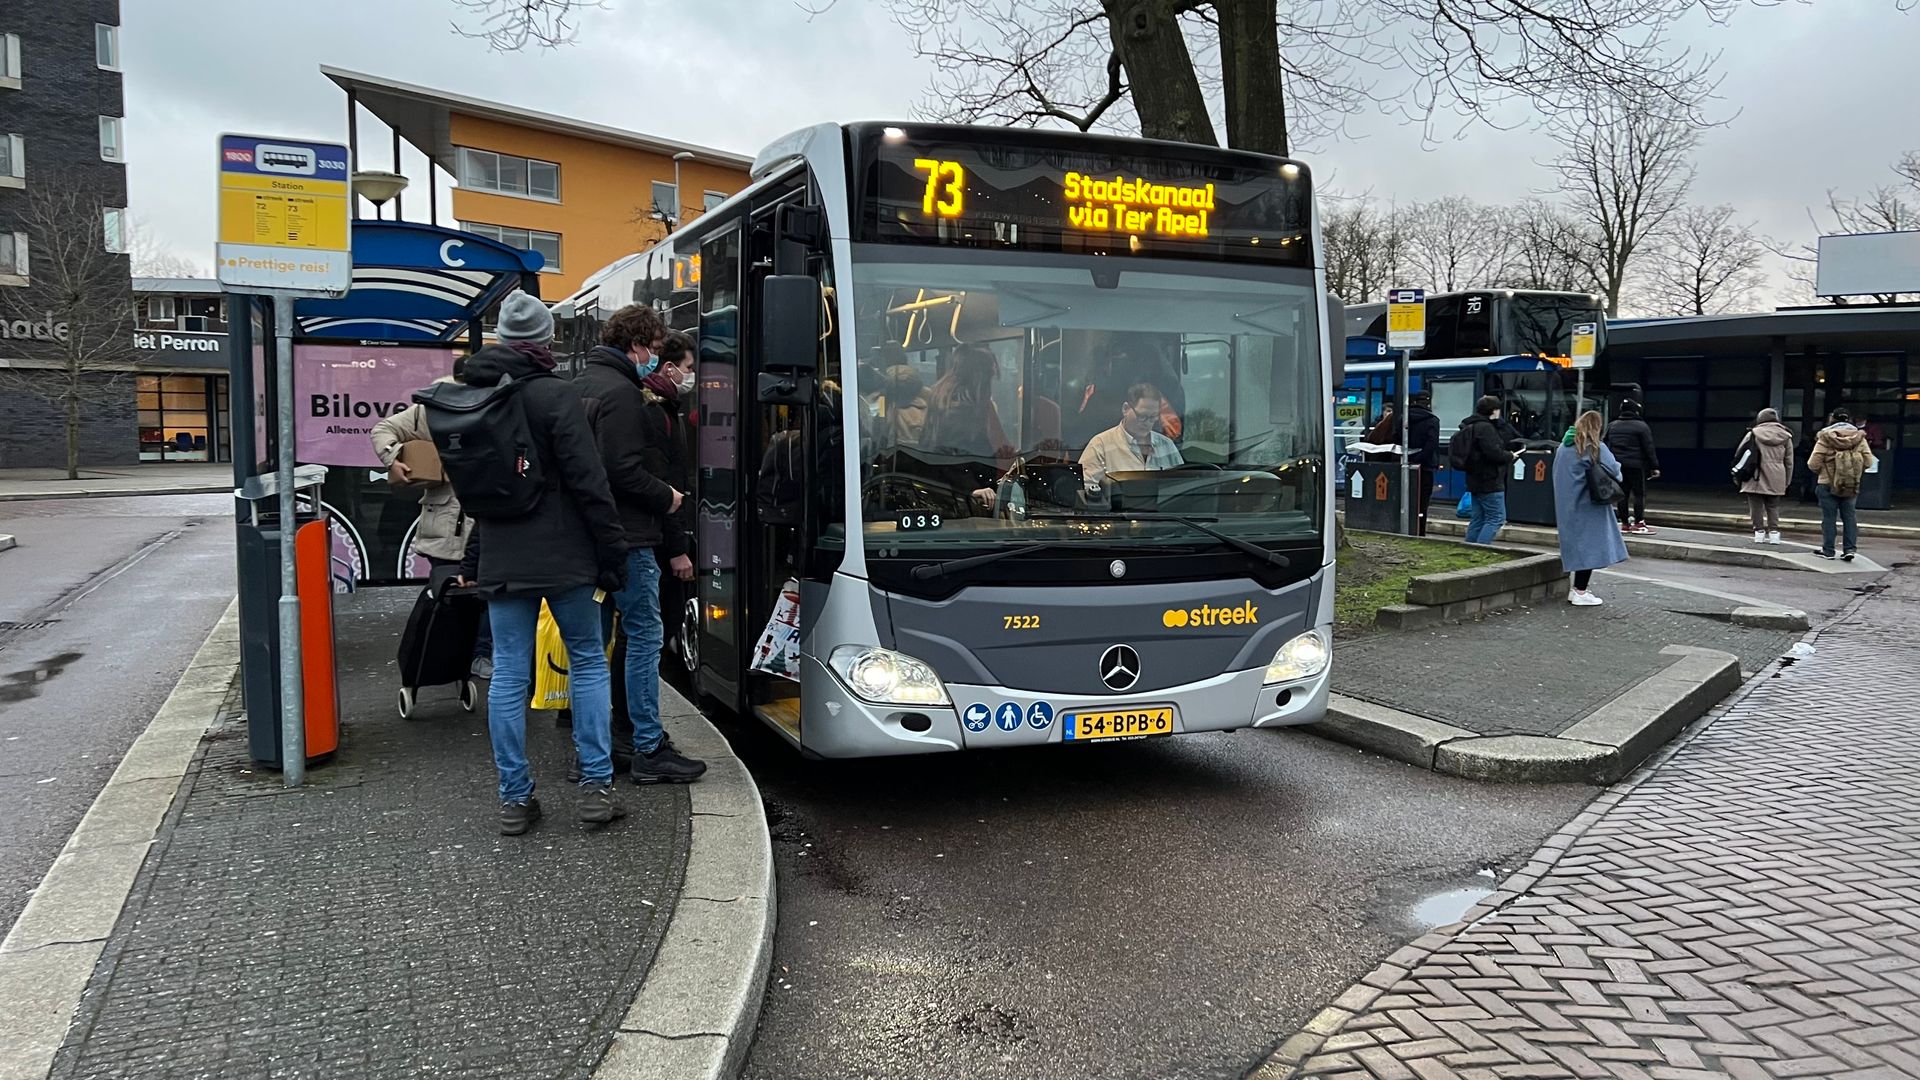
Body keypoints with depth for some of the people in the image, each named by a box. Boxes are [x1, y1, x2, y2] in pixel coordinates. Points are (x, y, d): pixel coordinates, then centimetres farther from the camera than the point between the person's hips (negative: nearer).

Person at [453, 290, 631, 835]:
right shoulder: (555, 396, -10)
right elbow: (589, 482, -14)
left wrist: (473, 560, 24)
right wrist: (612, 553, -8)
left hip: (501, 561, 5)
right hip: (564, 557, -5)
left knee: (508, 675, 5)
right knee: (588, 661, 8)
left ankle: (515, 799, 10)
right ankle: (596, 787, 6)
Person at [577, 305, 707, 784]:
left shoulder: (582, 383, 17)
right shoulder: (621, 393, -14)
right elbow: (625, 471, -22)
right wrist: (666, 498, -7)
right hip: (624, 537, -10)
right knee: (645, 634, -4)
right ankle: (649, 750, -1)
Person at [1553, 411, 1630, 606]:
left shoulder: (1564, 447, 7)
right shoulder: (1596, 448, -12)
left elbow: (1558, 474, 15)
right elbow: (1614, 470, -13)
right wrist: (1616, 476, 8)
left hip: (1566, 506, 7)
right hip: (1588, 505, -7)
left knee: (1578, 546, 14)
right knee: (1589, 546, -2)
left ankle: (1578, 589, 16)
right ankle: (1580, 592, -2)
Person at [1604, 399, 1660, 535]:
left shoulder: (1611, 426, 11)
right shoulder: (1641, 426, -7)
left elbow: (1606, 446, 15)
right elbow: (1649, 449, -9)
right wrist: (1654, 466, -7)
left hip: (1617, 466, 5)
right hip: (1636, 466, -5)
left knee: (1622, 494, 8)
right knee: (1639, 493, -1)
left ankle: (1625, 523, 10)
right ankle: (1639, 523, -5)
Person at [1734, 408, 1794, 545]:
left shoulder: (1753, 434, -2)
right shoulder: (1785, 437, 7)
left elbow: (1739, 455, 1)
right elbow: (1789, 462, 11)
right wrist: (1786, 482, 18)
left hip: (1756, 478, -3)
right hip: (1776, 480, 3)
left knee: (1756, 505, 4)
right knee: (1773, 506, 12)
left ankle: (1759, 531, 2)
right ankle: (1774, 531, 7)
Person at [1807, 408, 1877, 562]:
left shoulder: (1825, 437, -9)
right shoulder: (1859, 438, 2)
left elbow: (1814, 464, -12)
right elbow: (1868, 462, 1)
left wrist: (1820, 471, 9)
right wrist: (1856, 472, 17)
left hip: (1828, 484, -3)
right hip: (1851, 485, 3)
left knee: (1828, 516, 2)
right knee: (1849, 516, 10)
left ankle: (1828, 550, 5)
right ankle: (1849, 548, 4)